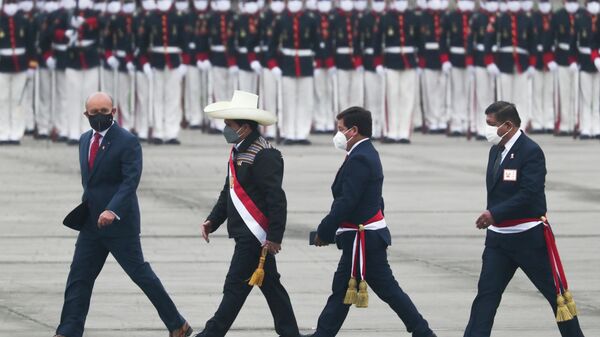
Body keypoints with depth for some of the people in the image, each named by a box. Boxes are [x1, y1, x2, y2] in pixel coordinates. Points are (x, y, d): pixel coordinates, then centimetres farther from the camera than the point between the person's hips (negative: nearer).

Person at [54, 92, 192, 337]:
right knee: (79, 277, 3)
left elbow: (131, 180, -21)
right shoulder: (85, 140, 12)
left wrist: (112, 211, -32)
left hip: (119, 222, -7)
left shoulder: (127, 142, -13)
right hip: (92, 223, 7)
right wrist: (87, 205, 14)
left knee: (140, 272, -1)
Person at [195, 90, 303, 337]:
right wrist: (213, 220, 10)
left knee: (236, 286, -6)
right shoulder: (238, 151, 14)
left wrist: (274, 236, -22)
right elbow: (228, 193, 21)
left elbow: (276, 199, -20)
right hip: (246, 234, 10)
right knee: (271, 287, 13)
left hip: (255, 235, -10)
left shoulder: (264, 155, -17)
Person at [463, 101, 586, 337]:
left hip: (528, 237, -7)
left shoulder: (531, 152, -16)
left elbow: (529, 194, -24)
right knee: (486, 292, 0)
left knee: (555, 291, 4)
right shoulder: (497, 150, 9)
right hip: (498, 237, 7)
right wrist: (491, 216, 11)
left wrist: (495, 214, -26)